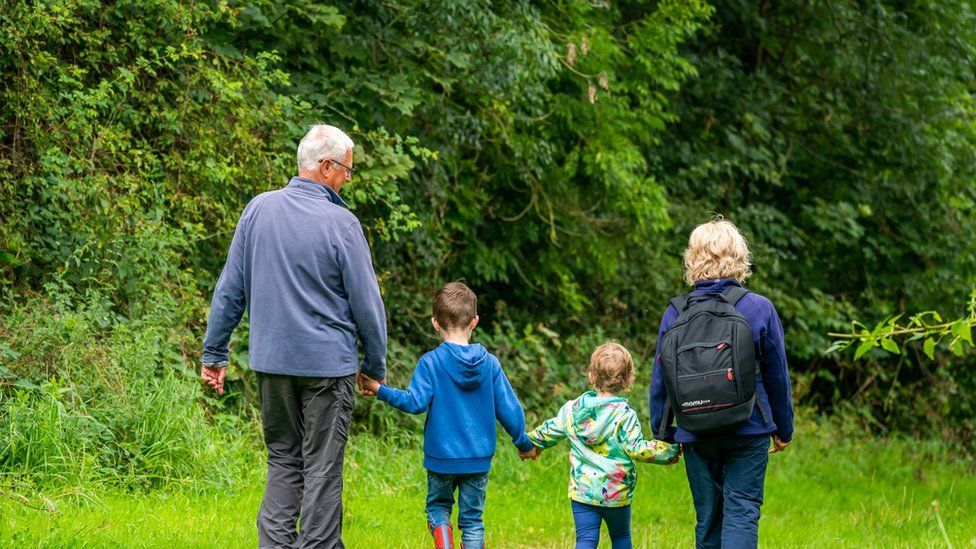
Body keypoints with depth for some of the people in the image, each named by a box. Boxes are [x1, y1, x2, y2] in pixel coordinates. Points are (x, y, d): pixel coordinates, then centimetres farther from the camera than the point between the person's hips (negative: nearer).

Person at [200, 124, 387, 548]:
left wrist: (214, 352, 13)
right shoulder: (341, 223, -13)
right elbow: (367, 302, -7)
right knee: (322, 467, 4)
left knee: (283, 459, 14)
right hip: (328, 362, -4)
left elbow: (230, 289, 5)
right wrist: (376, 365, 6)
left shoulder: (259, 210, 0)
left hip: (272, 361, 4)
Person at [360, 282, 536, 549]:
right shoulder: (490, 363, -3)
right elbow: (508, 408, 1)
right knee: (472, 518, 10)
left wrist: (380, 391, -10)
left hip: (441, 457, -2)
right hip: (478, 458, 2)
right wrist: (524, 443, 14)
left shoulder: (430, 362, -11)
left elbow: (416, 402, -20)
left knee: (438, 506, 19)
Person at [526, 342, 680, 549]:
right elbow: (636, 449, -19)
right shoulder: (625, 416, -15)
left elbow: (549, 432, 12)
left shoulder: (572, 409, -1)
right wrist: (669, 451, -8)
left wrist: (529, 442, 32)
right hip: (616, 493, -2)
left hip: (581, 491, 2)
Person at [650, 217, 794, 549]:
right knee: (742, 512, -3)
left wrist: (664, 433, 14)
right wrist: (784, 429, 13)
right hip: (748, 432, -2)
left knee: (707, 518, 13)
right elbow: (777, 376, 1)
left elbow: (660, 379, 3)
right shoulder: (759, 309, -7)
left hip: (696, 433, 2)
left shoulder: (676, 313, -3)